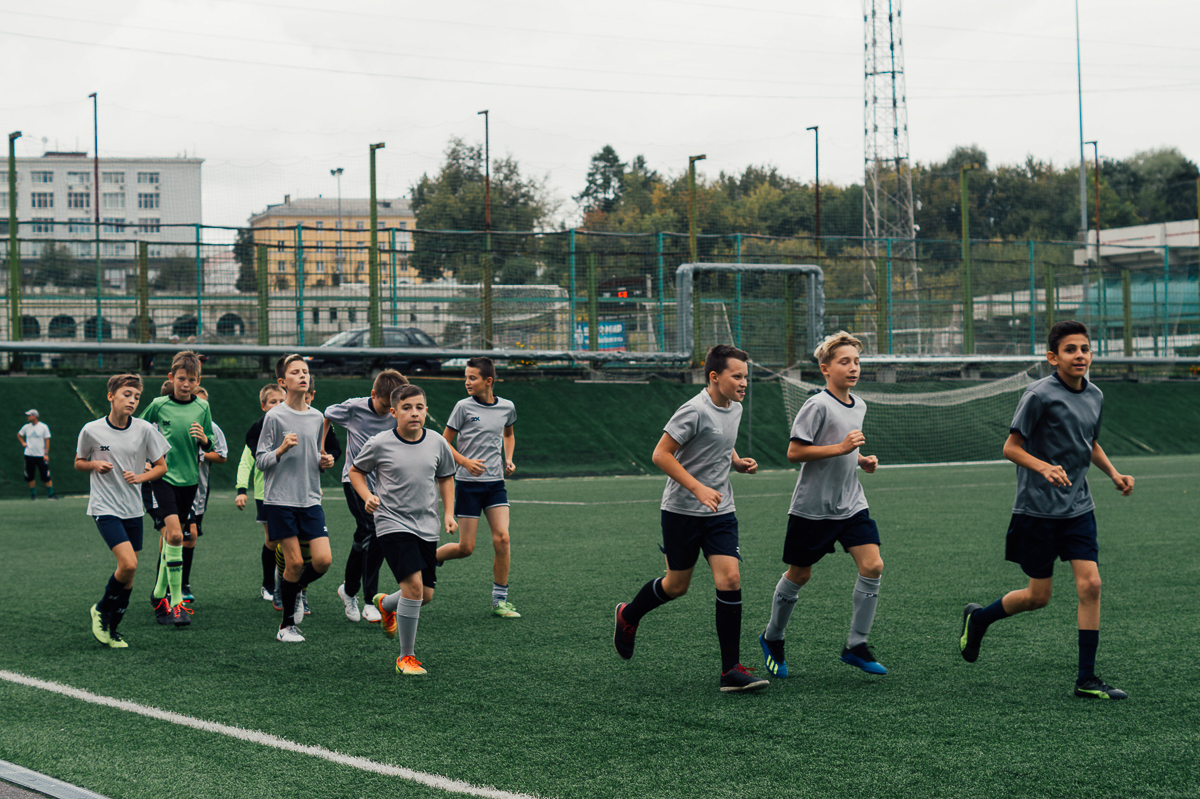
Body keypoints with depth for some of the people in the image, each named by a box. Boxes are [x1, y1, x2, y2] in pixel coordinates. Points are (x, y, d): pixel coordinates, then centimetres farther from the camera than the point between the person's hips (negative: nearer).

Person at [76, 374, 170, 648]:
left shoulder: (144, 429, -3)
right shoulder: (91, 430, -7)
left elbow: (161, 466, 7)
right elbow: (79, 463, 9)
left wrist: (141, 476, -12)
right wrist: (95, 465, -12)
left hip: (133, 509, 4)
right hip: (105, 508, -4)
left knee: (129, 574, 6)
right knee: (128, 564, -20)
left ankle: (112, 628, 23)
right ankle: (101, 610, 5)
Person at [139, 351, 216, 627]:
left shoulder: (202, 407, 4)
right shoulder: (158, 405, -4)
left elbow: (211, 447, 10)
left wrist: (204, 439, -11)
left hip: (189, 479, 4)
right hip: (162, 477, -4)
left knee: (170, 537, 12)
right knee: (174, 534, -20)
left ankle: (160, 594, 29)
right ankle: (176, 602, -19)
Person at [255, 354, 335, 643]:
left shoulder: (316, 417, 11)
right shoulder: (275, 416, -5)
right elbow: (260, 460, -4)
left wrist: (324, 463, 4)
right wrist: (281, 450, -21)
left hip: (311, 500, 5)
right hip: (280, 500, -5)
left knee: (323, 560, -7)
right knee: (295, 562, -6)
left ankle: (293, 588, 24)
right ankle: (287, 625, 11)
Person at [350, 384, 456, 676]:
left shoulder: (437, 443, 1)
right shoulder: (379, 444, -8)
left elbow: (445, 477, 18)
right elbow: (356, 471, 8)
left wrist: (448, 513, 9)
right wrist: (367, 497, -8)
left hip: (427, 527, 5)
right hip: (393, 523, -5)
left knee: (426, 595, 7)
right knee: (413, 583, -21)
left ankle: (386, 604, 43)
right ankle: (406, 657, -6)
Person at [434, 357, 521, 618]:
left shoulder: (507, 407, 4)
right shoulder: (464, 407, -6)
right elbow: (444, 442, 0)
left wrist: (508, 459, 9)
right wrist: (465, 462, -16)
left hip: (495, 482, 3)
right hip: (468, 483, -3)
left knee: (502, 538, -11)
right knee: (466, 548, -4)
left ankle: (499, 601, 0)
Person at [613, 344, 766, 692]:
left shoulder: (735, 409, 7)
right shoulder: (695, 411, -18)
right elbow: (661, 455, -19)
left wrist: (737, 461, 5)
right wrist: (698, 489, -25)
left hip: (720, 511, 6)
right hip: (682, 510, -6)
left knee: (730, 579, -10)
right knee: (677, 585, 7)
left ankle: (731, 670, -7)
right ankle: (628, 616, 39)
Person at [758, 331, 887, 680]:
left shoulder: (859, 406, 10)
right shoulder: (818, 406, -16)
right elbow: (795, 452, -20)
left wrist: (861, 460, 6)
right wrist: (841, 448, -24)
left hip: (851, 505, 6)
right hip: (813, 507, -6)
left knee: (872, 565, -10)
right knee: (799, 574, 7)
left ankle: (856, 645, 0)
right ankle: (772, 639, 29)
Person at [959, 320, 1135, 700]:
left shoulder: (1094, 397, 7)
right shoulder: (1039, 395, -14)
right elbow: (1011, 447, -11)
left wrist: (1114, 474, 9)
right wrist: (1045, 468, -28)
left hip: (1078, 508, 5)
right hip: (1037, 509, -5)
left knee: (1090, 584, -8)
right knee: (1038, 596, 2)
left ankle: (1086, 679, -1)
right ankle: (978, 618, 32)